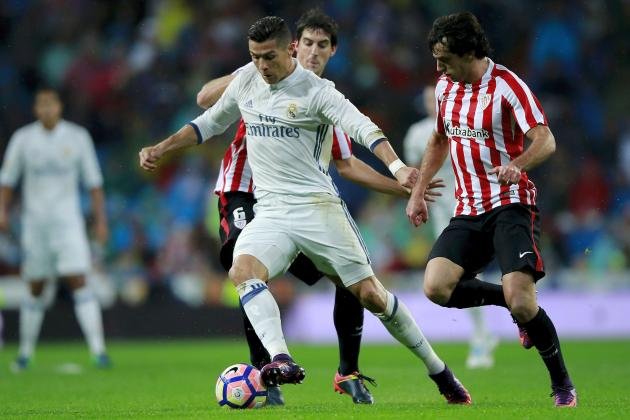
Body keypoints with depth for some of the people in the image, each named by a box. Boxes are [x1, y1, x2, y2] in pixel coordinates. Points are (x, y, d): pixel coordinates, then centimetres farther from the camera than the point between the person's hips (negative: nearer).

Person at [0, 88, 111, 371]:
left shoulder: (77, 137, 0)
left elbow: (94, 181, 5)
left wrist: (100, 220, 1)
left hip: (68, 220, -1)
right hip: (35, 222, 1)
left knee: (78, 281, -14)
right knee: (36, 289, 7)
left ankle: (98, 350, -19)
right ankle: (25, 352, 21)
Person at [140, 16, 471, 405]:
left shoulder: (315, 91, -8)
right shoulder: (246, 81, 9)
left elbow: (363, 128, -21)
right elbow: (210, 123, 26)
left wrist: (397, 167, -38)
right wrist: (161, 149, 20)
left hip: (317, 208, -4)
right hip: (270, 212, 4)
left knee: (369, 294, -4)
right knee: (242, 270, -27)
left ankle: (440, 373, 12)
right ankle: (282, 361, -38)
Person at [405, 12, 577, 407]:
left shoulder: (507, 86, -13)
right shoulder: (445, 87, 8)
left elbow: (546, 140, -22)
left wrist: (517, 164, -41)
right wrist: (417, 192, 20)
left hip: (510, 205, -6)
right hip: (468, 211, 6)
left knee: (520, 299, -22)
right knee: (436, 287, -17)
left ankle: (563, 386, -1)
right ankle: (518, 303, 7)